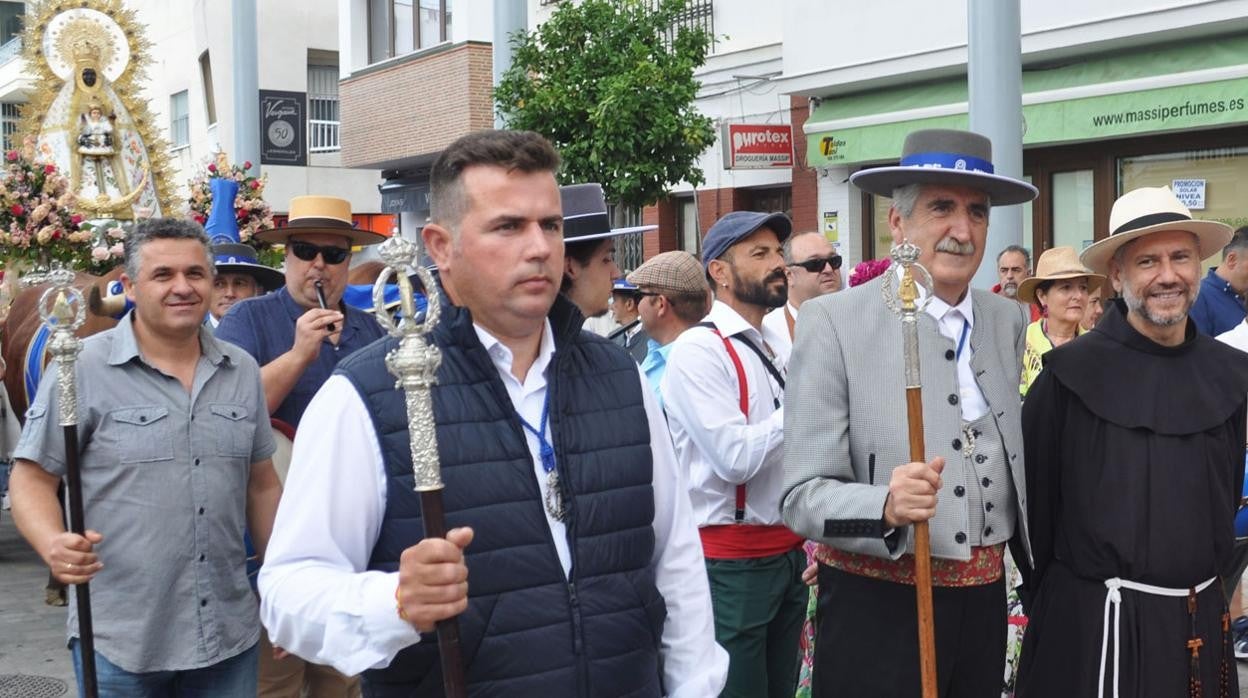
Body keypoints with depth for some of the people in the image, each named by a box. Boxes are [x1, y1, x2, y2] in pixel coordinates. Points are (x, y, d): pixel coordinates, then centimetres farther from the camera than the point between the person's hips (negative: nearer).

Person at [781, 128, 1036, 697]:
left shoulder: (1009, 320, 5)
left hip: (985, 598, 5)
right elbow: (803, 495, -14)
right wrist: (887, 508, -31)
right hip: (876, 607, -5)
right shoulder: (832, 323, -12)